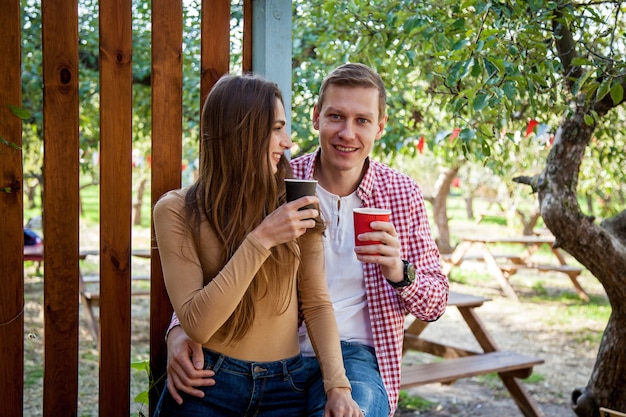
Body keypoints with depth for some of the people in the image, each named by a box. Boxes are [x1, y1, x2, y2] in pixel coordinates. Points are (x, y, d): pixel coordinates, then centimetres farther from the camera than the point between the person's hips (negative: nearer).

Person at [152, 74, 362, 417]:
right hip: (206, 388, -2)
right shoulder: (177, 211, -11)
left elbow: (316, 303, 1)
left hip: (286, 390, 3)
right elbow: (196, 324, -19)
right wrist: (260, 240, -25)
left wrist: (337, 385, -11)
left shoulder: (295, 205, -3)